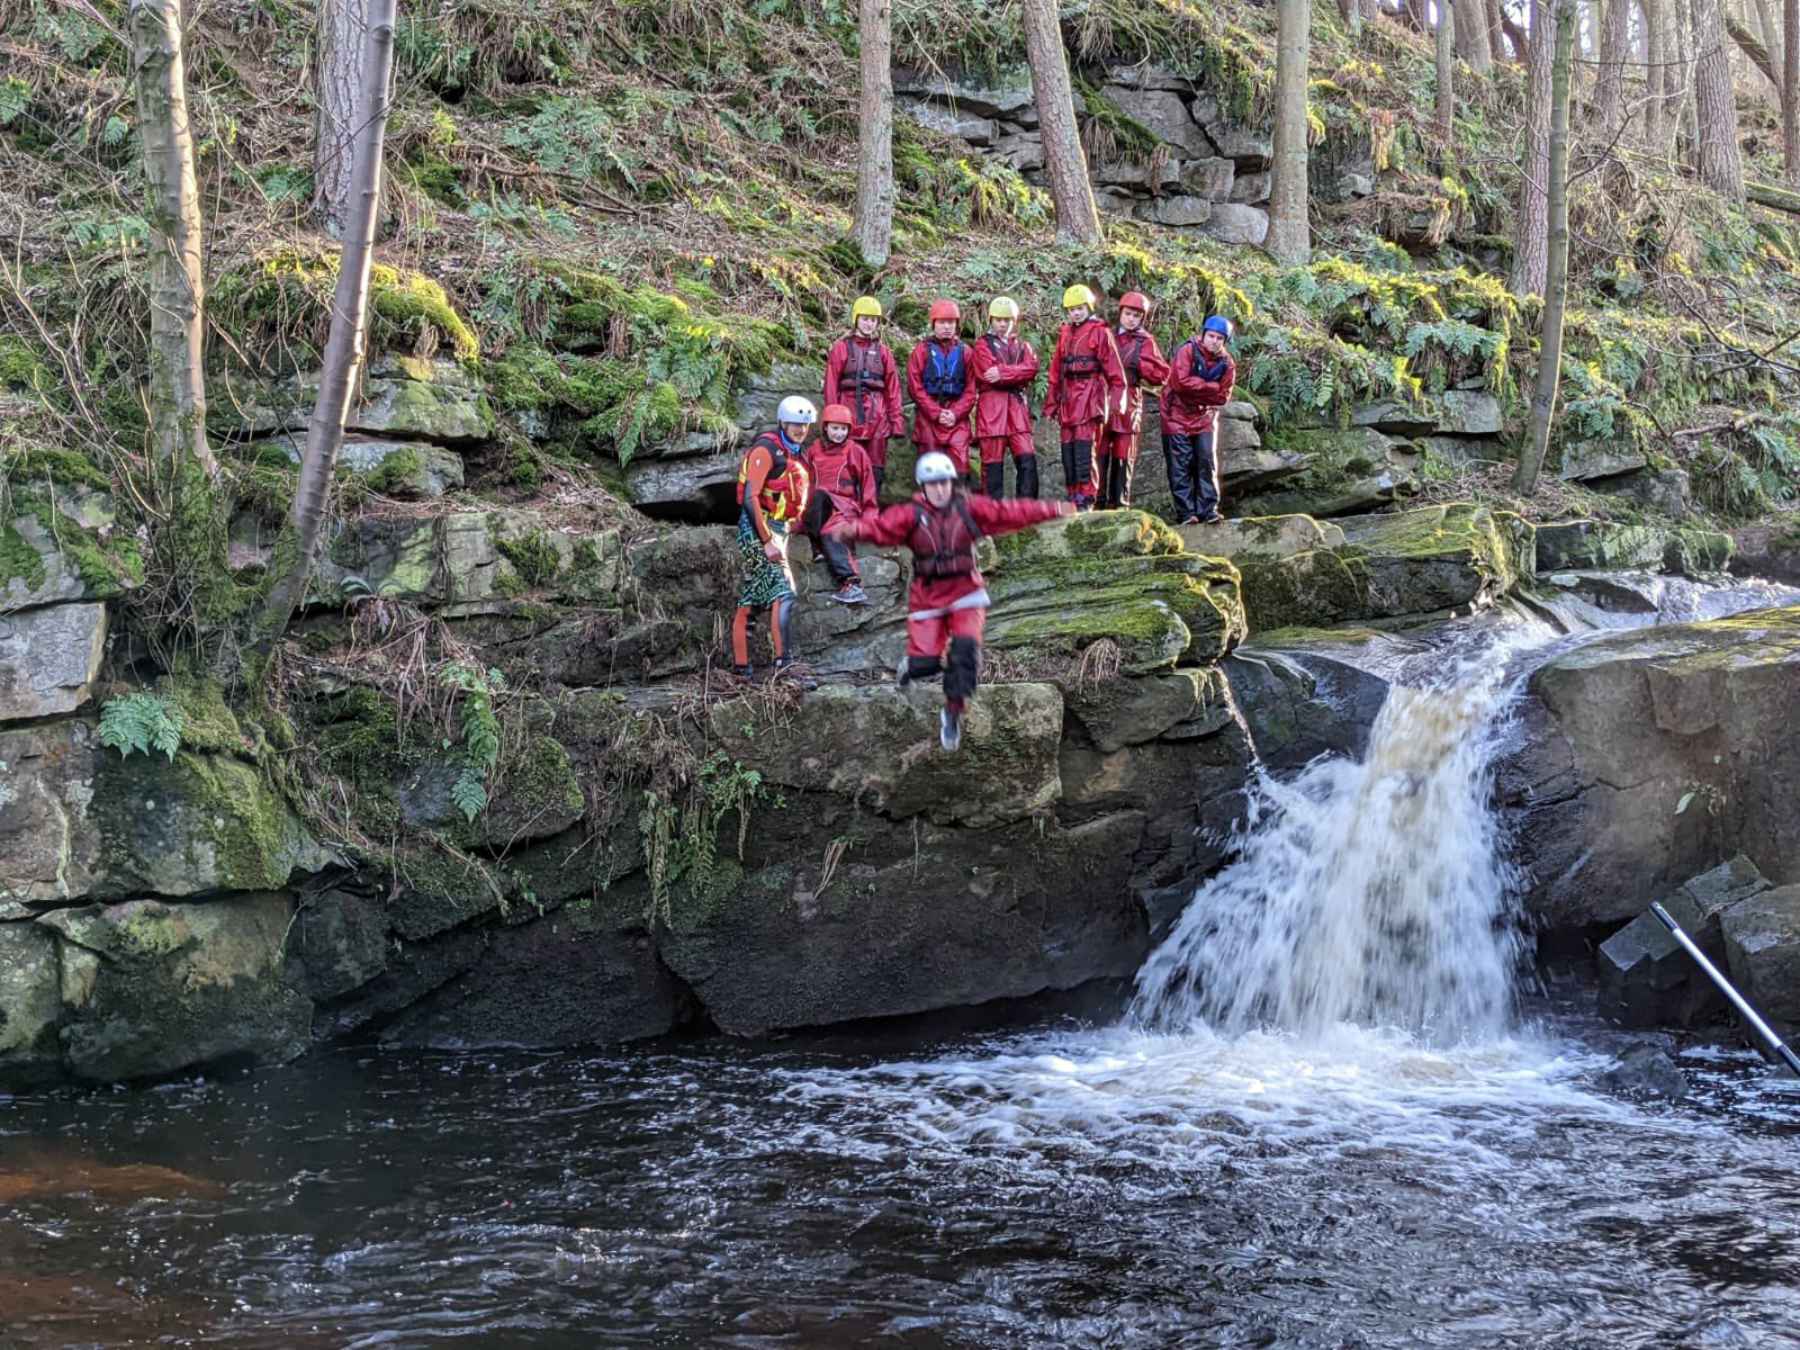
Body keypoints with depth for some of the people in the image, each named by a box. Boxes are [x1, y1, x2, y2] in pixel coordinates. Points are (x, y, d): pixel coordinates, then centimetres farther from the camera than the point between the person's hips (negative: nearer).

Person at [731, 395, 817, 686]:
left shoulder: (795, 456, 17)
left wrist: (784, 536, 18)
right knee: (784, 593, -20)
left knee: (749, 602, 9)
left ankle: (740, 668, 10)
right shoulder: (766, 449, -11)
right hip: (757, 530, -9)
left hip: (778, 531, 9)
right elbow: (750, 497, -18)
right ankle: (784, 664, -27)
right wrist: (767, 541, -22)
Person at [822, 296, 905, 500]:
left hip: (877, 414, 2)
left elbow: (893, 388, 9)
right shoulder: (841, 348, 5)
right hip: (849, 412, -2)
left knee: (876, 468, 3)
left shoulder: (882, 351, 11)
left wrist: (896, 419, 2)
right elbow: (831, 385, 2)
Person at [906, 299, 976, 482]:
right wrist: (936, 413, -9)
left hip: (957, 418, 1)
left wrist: (955, 414, -9)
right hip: (927, 418, -1)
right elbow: (915, 387, 0)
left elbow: (971, 389, 5)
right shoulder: (922, 350, 7)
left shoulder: (964, 351, 11)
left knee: (960, 465, -8)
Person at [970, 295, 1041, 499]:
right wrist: (1016, 373, -5)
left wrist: (1003, 372, -12)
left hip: (1017, 406, 4)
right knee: (993, 462, -2)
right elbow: (988, 372, -11)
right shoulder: (983, 344, 6)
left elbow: (1031, 369, -1)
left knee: (1027, 458, -4)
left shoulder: (1022, 345, 19)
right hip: (991, 406, -4)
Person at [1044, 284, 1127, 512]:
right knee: (1068, 449, 6)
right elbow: (1056, 371, 18)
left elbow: (1113, 369, -3)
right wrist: (1051, 403, 15)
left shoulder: (1099, 332, 0)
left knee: (1084, 448, -14)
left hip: (1090, 395, -6)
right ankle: (1072, 499, 12)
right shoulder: (1065, 334, 17)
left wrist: (1117, 399, -9)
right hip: (1068, 397, 6)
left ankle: (1085, 499, -14)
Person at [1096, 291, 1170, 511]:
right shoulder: (1108, 336, 12)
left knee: (1123, 457, 2)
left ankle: (1119, 504, 6)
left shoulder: (1146, 342, 5)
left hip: (1129, 404, -2)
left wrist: (1139, 364, -11)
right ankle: (1098, 503, 1)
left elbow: (1161, 375, -2)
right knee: (1100, 455, -2)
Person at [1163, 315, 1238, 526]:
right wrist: (1211, 387, -17)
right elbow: (1181, 382, -24)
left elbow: (1223, 397, -1)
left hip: (1205, 416, 4)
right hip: (1179, 416, -4)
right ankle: (1186, 512, -3)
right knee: (1181, 465, -5)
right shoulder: (1188, 351, -12)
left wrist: (1196, 392, -12)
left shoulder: (1227, 363, 1)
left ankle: (1208, 510, 1)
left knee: (1207, 462, -3)